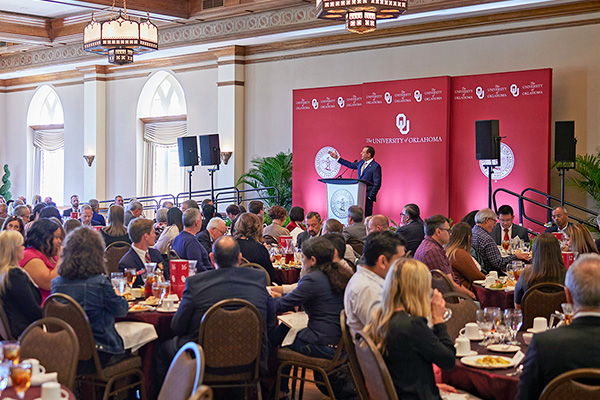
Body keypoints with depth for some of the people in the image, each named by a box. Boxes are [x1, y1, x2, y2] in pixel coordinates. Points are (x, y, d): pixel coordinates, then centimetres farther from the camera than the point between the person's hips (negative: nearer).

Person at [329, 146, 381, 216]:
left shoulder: (376, 166, -11)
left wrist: (370, 197, -15)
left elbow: (377, 184, -12)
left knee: (366, 216, -9)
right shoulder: (362, 162, 13)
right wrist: (337, 158, 29)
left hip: (367, 195, -8)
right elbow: (351, 165, 29)